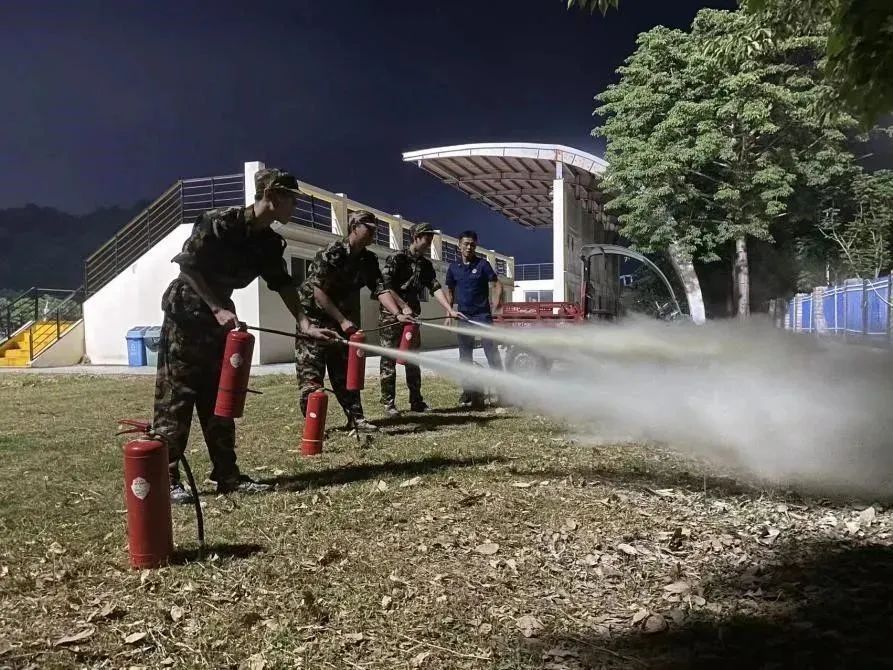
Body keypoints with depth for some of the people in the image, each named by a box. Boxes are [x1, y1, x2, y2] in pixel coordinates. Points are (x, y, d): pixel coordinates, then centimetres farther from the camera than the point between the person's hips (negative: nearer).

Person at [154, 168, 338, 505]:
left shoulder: (270, 243, 2)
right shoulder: (219, 222, -20)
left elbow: (282, 284, 3)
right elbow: (187, 265, -19)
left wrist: (304, 323, -7)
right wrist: (218, 308, -23)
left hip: (220, 316, 8)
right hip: (185, 311, -8)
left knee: (220, 397, 8)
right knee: (176, 396, -5)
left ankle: (227, 474, 13)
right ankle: (167, 477, 3)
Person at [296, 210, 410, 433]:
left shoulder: (368, 260, 2)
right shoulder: (332, 253, -18)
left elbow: (380, 289, -6)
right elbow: (318, 291, -21)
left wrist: (397, 314, -23)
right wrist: (342, 320, -23)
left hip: (343, 322, 7)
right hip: (314, 318, -7)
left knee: (346, 373, 9)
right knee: (311, 375, -6)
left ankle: (355, 418, 14)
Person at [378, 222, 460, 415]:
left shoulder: (426, 265, 10)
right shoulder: (397, 258, -9)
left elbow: (435, 288, -1)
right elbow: (386, 286, -15)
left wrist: (450, 310, -14)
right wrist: (404, 307, -22)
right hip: (391, 315, -6)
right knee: (389, 359, -2)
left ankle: (416, 401, 14)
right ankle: (388, 403, 3)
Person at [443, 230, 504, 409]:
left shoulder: (483, 264, -1)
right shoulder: (453, 267, 8)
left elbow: (496, 285, -4)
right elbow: (450, 292, 15)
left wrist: (497, 301, -20)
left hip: (483, 314, -4)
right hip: (463, 316, 4)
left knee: (491, 351, -8)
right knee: (465, 355, 8)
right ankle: (468, 391, 16)